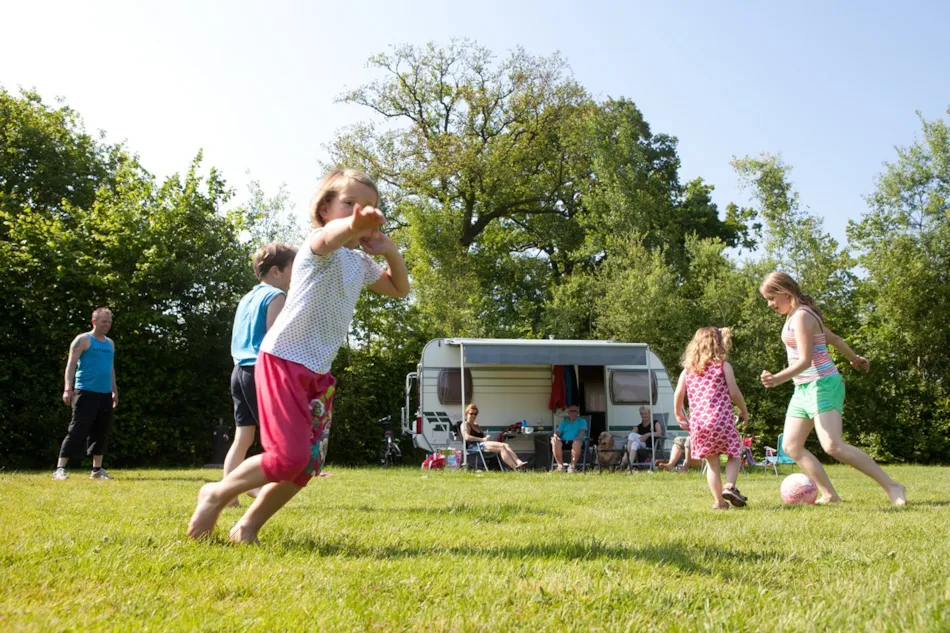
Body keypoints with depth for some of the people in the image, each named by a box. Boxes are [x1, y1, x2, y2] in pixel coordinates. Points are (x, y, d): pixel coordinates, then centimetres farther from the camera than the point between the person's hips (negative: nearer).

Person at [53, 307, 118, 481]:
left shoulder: (110, 343, 17)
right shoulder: (83, 340, -3)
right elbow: (71, 364, -9)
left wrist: (114, 391, 20)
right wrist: (68, 388, -19)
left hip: (105, 394, 7)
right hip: (86, 392, -7)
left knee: (101, 432, 8)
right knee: (77, 431, -9)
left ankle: (97, 469, 15)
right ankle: (60, 468, -6)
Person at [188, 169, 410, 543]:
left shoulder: (361, 263, 14)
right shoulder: (318, 248, -12)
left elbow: (399, 289, 27)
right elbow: (329, 237, -38)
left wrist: (390, 251, 5)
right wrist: (353, 224, -64)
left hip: (319, 373, 8)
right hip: (283, 361, -8)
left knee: (309, 465, 5)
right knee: (289, 457, -16)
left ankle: (248, 525, 22)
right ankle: (217, 494, 8)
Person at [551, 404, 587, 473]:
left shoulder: (582, 421, 22)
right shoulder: (564, 422, 30)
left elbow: (582, 431, 2)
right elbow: (558, 431, 16)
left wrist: (578, 437, -21)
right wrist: (555, 436, -10)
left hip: (575, 441, -2)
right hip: (563, 441, 2)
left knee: (577, 442, -40)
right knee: (555, 441, -32)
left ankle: (572, 466, -34)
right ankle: (560, 465, -30)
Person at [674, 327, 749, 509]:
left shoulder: (688, 369, 12)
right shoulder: (723, 366, 1)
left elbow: (678, 395, 9)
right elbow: (734, 393, -2)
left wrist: (679, 416, 22)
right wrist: (744, 410, 14)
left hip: (697, 423, 4)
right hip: (721, 420, -4)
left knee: (712, 463, 12)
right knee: (733, 456, 13)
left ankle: (718, 501, 9)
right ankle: (729, 486, -10)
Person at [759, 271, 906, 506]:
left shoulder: (802, 317, -16)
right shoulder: (794, 316, 14)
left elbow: (805, 361, -24)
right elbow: (834, 338, 26)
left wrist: (777, 379, -39)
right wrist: (854, 358, 41)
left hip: (822, 385, -10)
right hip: (803, 389, 10)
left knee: (834, 446, -20)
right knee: (791, 446, 3)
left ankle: (892, 487, -11)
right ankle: (830, 495, 5)